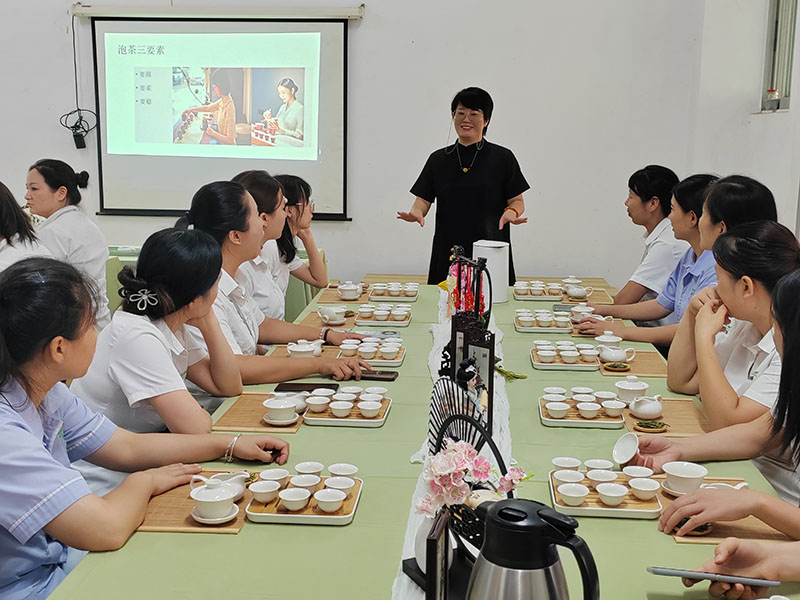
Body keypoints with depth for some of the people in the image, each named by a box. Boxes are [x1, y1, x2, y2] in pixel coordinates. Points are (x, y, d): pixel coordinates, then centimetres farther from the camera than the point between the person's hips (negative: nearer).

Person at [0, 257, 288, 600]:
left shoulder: (46, 394, -1)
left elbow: (127, 447, 10)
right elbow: (107, 529, -31)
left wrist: (231, 445, 7)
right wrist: (146, 481, -10)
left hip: (63, 559, 8)